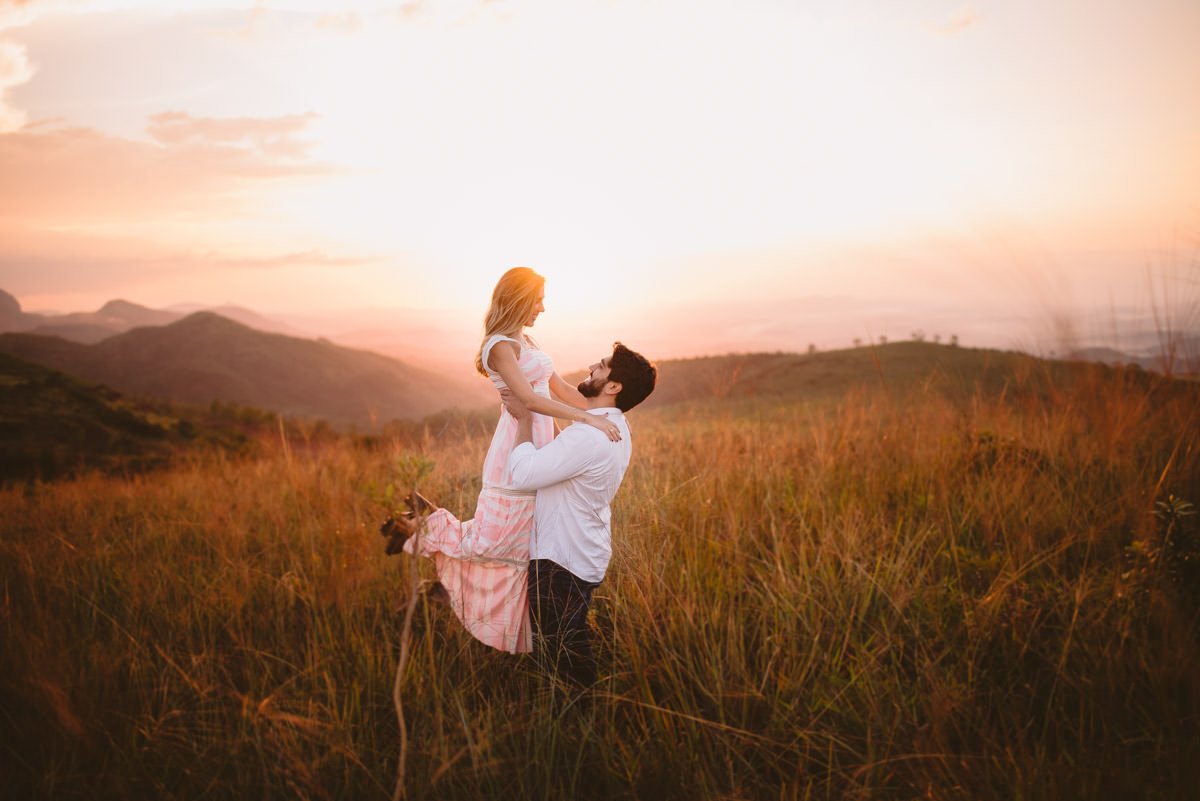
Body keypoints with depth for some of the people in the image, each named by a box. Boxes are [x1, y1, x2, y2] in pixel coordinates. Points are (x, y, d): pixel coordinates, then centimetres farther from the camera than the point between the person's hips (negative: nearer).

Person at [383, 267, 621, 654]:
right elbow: (529, 398, -26)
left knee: (517, 545, 13)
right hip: (517, 449, -9)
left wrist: (600, 412, 8)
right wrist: (586, 418, -29)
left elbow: (559, 387, 15)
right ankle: (422, 524, 16)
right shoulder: (500, 346, -15)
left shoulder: (524, 340, 14)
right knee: (494, 542, -2)